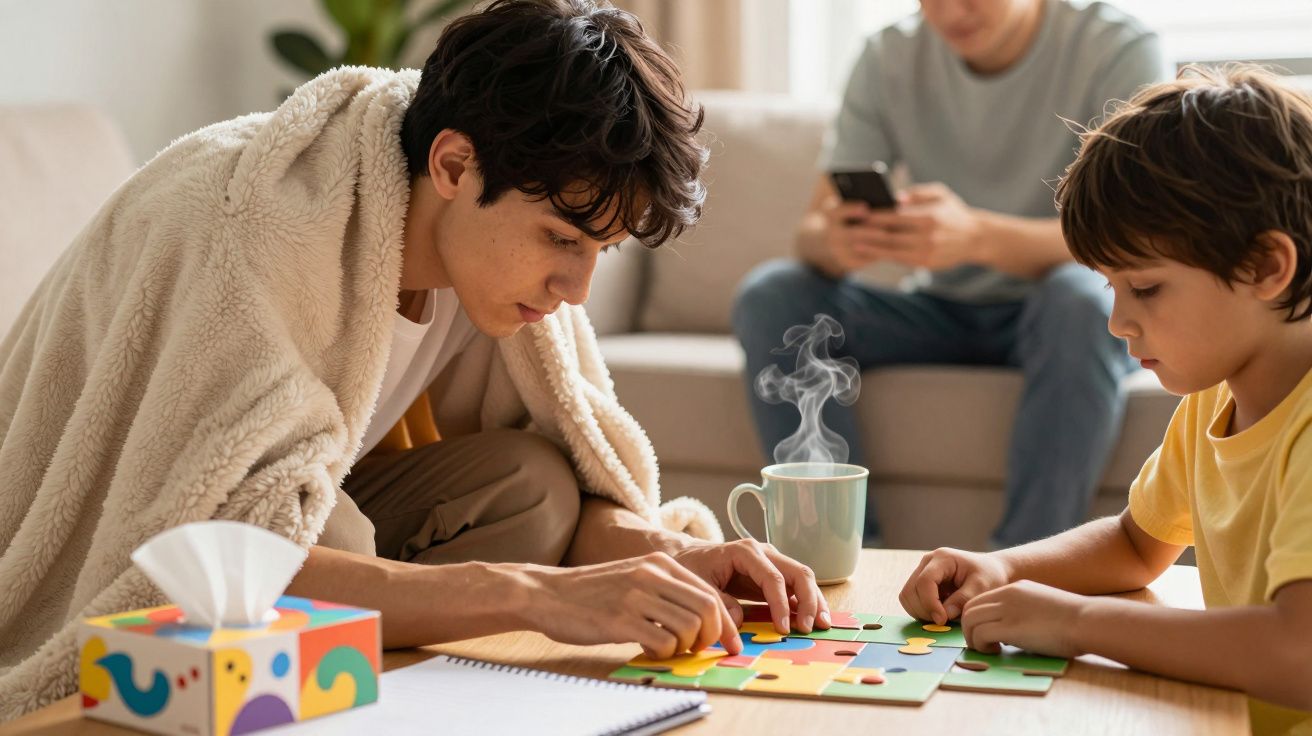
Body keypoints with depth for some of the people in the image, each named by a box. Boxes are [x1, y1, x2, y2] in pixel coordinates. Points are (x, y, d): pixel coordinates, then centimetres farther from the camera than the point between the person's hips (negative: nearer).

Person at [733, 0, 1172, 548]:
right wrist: (832, 244, -33)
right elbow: (813, 227, -6)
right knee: (770, 296, -19)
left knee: (1080, 298, -37)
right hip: (944, 312, 4)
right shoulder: (889, 58, -2)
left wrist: (978, 236, -43)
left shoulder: (1118, 50, -13)